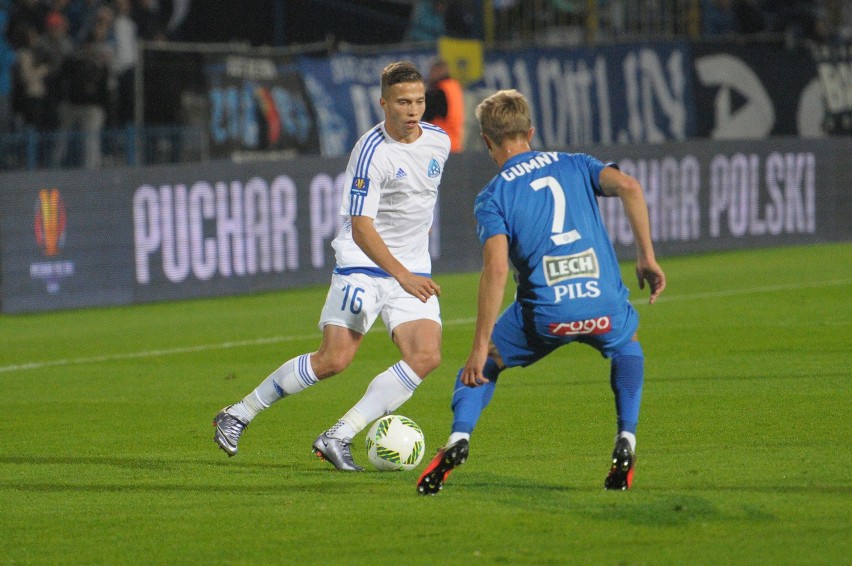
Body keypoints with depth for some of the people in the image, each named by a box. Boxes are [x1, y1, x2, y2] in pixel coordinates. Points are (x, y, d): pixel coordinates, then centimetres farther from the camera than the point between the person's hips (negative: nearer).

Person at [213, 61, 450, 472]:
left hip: (412, 271, 6)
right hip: (363, 266, -6)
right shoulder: (372, 152, -18)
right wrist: (402, 275, -33)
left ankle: (338, 438, -12)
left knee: (426, 357, -15)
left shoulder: (439, 141, 4)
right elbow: (360, 227, -23)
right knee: (334, 359, -14)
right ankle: (237, 415, 5)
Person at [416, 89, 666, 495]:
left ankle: (459, 437, -3)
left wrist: (481, 346, -11)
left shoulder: (493, 198, 4)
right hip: (604, 305, 2)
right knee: (627, 348, 36)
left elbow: (496, 268, -10)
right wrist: (647, 258, 3)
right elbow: (629, 187, -4)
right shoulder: (574, 166, 14)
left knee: (482, 367, 23)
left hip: (545, 315, -2)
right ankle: (626, 443, 18)